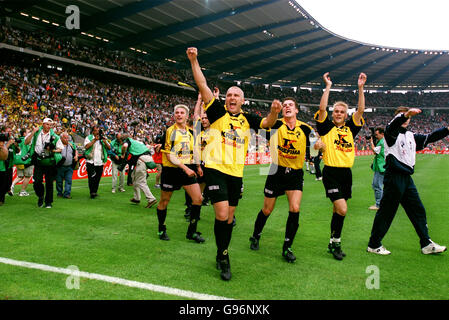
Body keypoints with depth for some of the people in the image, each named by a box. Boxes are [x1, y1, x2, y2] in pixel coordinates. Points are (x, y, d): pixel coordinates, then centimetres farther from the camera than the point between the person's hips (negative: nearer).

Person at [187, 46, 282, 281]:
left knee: (229, 217, 11)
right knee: (221, 214, -13)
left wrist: (274, 111, -19)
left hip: (236, 173, 4)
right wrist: (194, 60, -10)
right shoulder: (218, 112, 2)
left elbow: (268, 123, 2)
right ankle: (223, 256, 6)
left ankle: (222, 255, 28)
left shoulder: (247, 119, 12)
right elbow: (202, 85, -4)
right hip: (215, 169, -4)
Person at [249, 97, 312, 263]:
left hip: (295, 174, 1)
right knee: (267, 210, 9)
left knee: (295, 209, -14)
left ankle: (287, 247, 4)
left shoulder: (305, 129, -1)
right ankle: (255, 237, 37)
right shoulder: (276, 125, -6)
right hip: (277, 172, -1)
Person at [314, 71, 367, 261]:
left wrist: (360, 87, -1)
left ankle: (333, 244, 23)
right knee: (342, 210, -14)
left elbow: (361, 110, 4)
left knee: (337, 210, 12)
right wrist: (328, 86, -10)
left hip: (346, 173, 5)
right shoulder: (327, 127, 1)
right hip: (331, 172, -5)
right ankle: (335, 243, 3)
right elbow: (322, 108, -11)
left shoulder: (350, 128, 12)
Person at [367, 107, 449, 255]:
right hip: (394, 177, -8)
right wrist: (405, 114, -42)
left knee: (418, 210, 12)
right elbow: (392, 125, -24)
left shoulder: (412, 136, 19)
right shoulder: (392, 133, -3)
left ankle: (426, 244, 24)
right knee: (386, 211, -4)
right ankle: (374, 245, 6)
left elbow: (430, 137, 21)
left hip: (407, 178, 8)